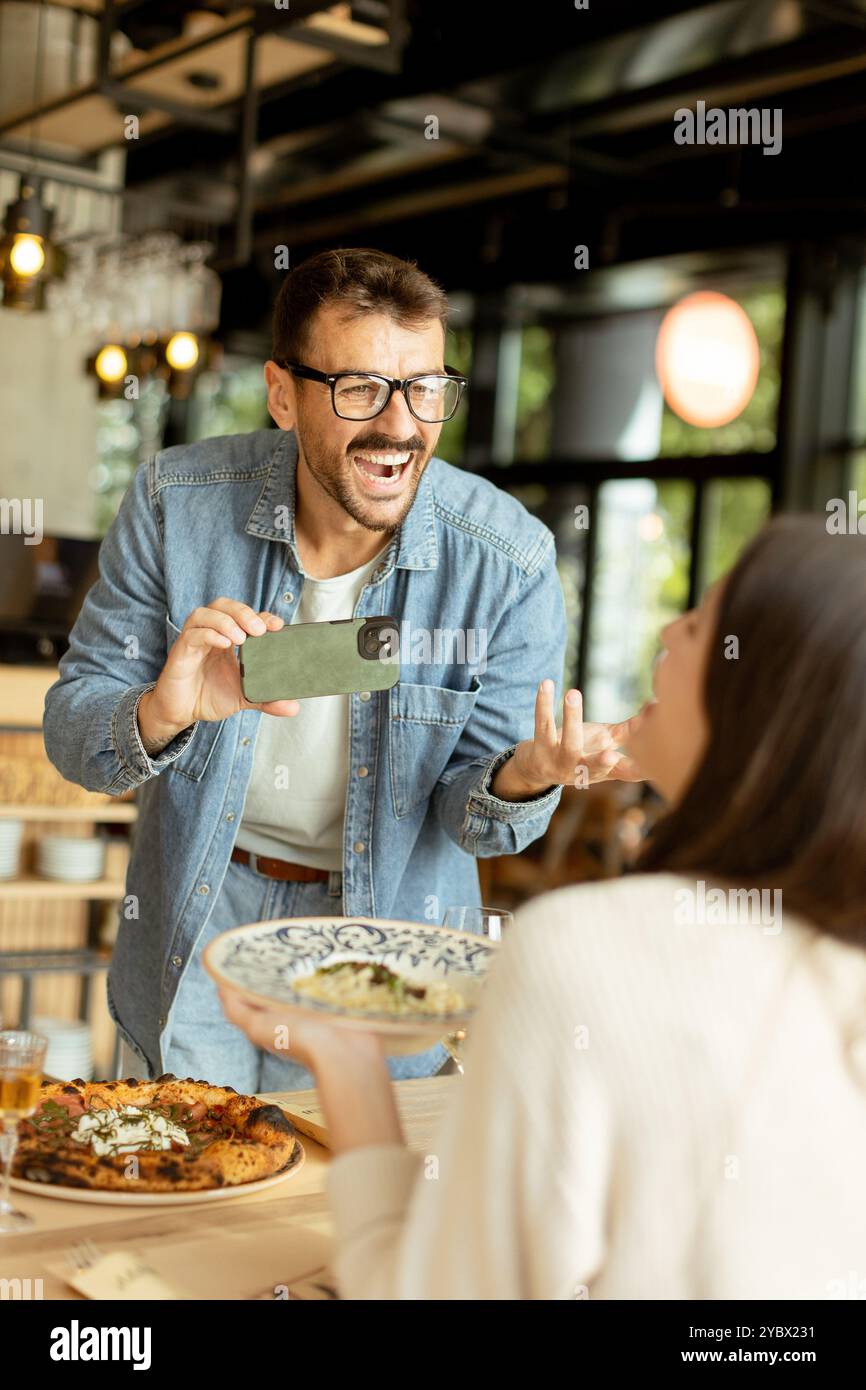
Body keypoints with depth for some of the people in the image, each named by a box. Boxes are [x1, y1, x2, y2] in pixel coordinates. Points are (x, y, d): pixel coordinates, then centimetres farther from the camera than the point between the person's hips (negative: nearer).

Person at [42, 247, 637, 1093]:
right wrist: (161, 715, -36)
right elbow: (71, 727, -13)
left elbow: (473, 813, -12)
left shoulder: (509, 560, -19)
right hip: (196, 929, 1)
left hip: (389, 932, -1)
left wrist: (524, 779, -36)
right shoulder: (176, 502, -17)